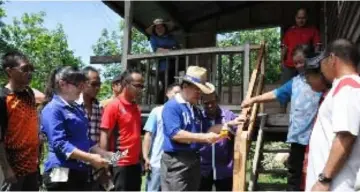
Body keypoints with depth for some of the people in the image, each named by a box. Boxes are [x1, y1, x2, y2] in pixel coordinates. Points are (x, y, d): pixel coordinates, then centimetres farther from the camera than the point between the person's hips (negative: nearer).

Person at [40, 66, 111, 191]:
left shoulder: (77, 109, 16)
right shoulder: (53, 109, -11)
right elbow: (59, 143, -21)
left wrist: (106, 154, 12)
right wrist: (90, 158, -27)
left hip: (80, 172, 9)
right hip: (62, 174, -9)